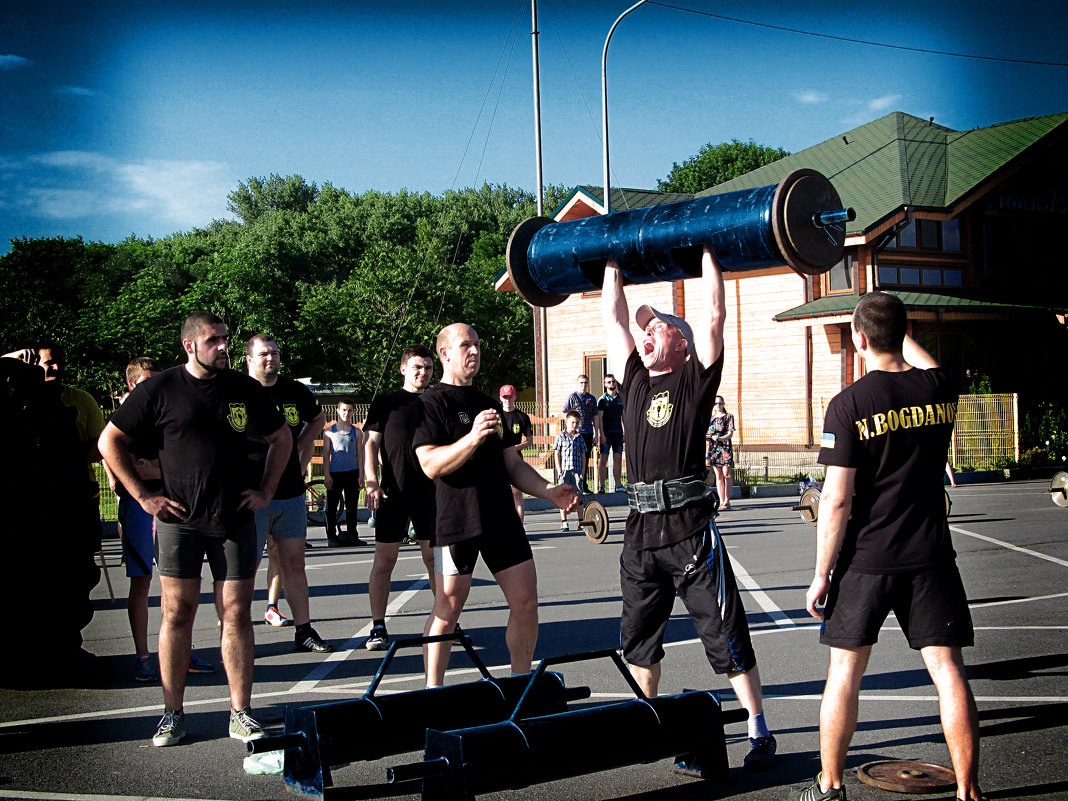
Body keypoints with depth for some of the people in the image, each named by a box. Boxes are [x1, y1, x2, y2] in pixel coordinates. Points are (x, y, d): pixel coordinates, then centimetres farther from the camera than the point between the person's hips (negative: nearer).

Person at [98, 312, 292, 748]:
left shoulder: (245, 390, 7)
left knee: (236, 615, 1)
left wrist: (266, 490, 9)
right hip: (179, 519, -1)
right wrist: (142, 495, -1)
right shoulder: (160, 390, 0)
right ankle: (173, 713, 11)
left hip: (235, 519, 2)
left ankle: (240, 713, 8)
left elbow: (282, 438, 20)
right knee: (177, 613, 1)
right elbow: (110, 441, 5)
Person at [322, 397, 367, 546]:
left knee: (352, 507, 6)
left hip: (352, 473, 2)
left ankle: (352, 535, 15)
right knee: (332, 506, 0)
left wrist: (361, 476, 0)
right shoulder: (329, 431, 3)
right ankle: (332, 536, 8)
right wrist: (326, 475, -6)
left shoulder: (357, 432, 7)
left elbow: (360, 454, 7)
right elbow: (326, 454, 2)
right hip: (335, 473, -1)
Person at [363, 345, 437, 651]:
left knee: (435, 557, 4)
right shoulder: (384, 403, 6)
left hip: (430, 491, 2)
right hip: (392, 492, -2)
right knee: (385, 558, -1)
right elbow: (370, 443, 2)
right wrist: (371, 482, -11)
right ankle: (378, 627, 6)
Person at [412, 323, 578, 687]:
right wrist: (472, 438, -28)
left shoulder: (489, 404, 20)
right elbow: (431, 465, -15)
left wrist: (549, 491, 5)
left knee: (526, 602, 4)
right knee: (447, 610, -1)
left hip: (501, 517, 7)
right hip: (456, 520, -6)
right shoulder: (432, 403, -3)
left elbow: (513, 465, 20)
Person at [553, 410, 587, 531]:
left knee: (578, 497, 5)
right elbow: (556, 454, -1)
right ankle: (564, 523, 3)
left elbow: (583, 455, 13)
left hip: (577, 470, 3)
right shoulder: (561, 436, 0)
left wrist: (583, 470, 5)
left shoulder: (579, 437, 10)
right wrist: (559, 471, -8)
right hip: (564, 470, -3)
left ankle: (581, 521, 11)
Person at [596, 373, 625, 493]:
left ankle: (618, 485, 8)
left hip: (618, 433, 4)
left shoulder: (620, 398, 11)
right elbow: (599, 418, -6)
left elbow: (623, 415, 16)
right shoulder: (602, 400, -2)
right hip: (606, 433, -4)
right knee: (603, 459, -2)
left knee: (618, 459, 4)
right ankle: (602, 485, 1)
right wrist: (601, 434, -14)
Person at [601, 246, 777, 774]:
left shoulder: (696, 378, 1)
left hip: (690, 529, -6)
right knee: (637, 641, 16)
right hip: (641, 532, 6)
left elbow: (715, 315, -5)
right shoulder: (635, 378, 15)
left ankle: (759, 733, 9)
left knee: (726, 637, 0)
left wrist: (706, 251, 1)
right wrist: (613, 264, 24)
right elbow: (613, 317, 20)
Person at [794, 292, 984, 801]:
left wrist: (821, 574, -6)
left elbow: (836, 500, -14)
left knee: (845, 670, 9)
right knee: (948, 669, 5)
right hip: (930, 557, 3)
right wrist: (896, 329, 40)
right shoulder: (940, 390, 0)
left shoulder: (849, 404, -12)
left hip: (866, 558, -3)